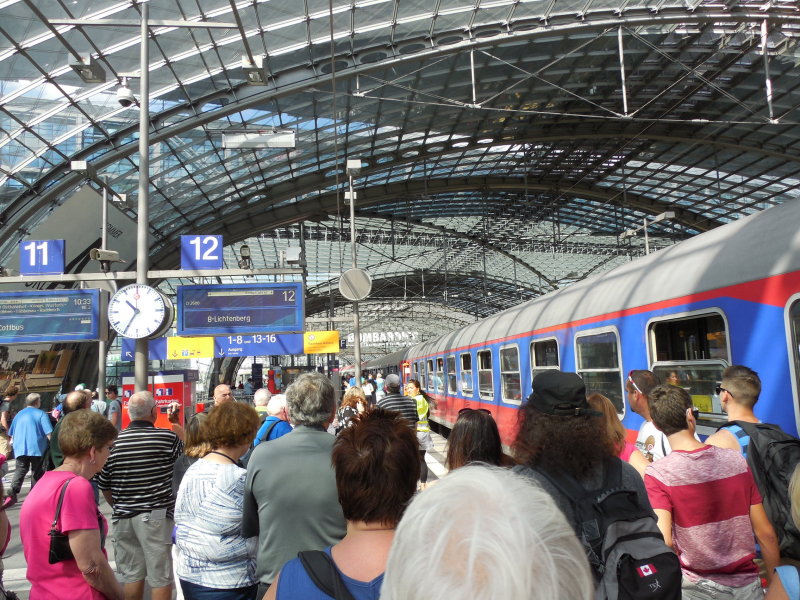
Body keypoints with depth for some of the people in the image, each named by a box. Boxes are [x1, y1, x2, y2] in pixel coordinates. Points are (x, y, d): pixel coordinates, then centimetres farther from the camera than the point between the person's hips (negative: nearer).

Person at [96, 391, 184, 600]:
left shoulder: (113, 443, -1)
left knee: (131, 576, 16)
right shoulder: (169, 438, -11)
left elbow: (104, 487, 9)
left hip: (123, 517, 4)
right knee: (161, 578, 5)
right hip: (156, 515, -4)